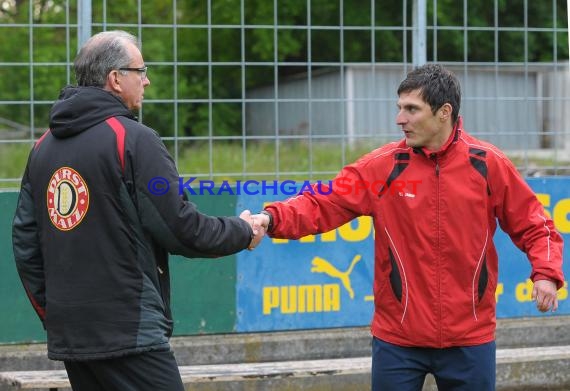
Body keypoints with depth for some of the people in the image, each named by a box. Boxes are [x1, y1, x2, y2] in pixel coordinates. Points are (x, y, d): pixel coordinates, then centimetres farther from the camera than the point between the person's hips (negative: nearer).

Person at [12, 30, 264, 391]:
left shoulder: (44, 147, 12)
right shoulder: (134, 139, -10)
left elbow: (25, 241, 15)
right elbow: (182, 229, -11)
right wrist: (243, 231, 6)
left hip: (68, 334, 8)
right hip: (129, 333, -8)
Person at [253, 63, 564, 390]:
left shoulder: (488, 164, -2)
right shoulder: (382, 165, -3)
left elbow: (533, 226, 5)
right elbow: (321, 205, -8)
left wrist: (546, 272, -12)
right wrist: (272, 218, -25)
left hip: (470, 340, 0)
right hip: (398, 340, 0)